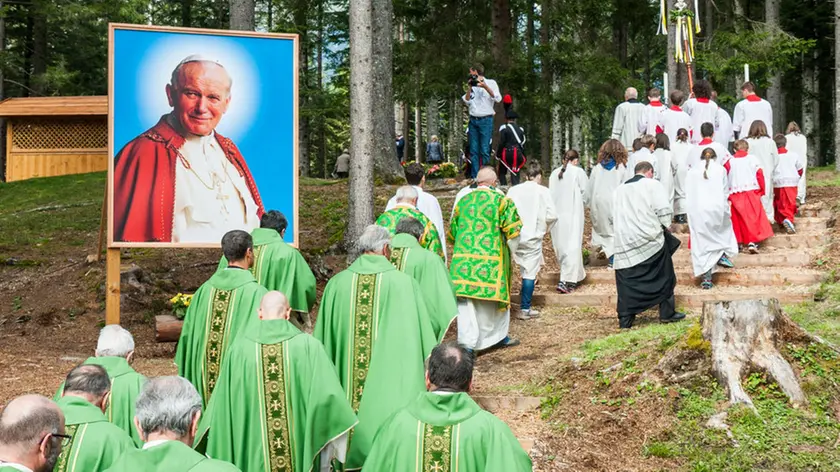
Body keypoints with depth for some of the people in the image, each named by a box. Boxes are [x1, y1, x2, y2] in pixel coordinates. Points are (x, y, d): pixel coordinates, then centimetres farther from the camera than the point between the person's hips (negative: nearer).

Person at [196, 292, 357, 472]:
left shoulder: (240, 347, -3)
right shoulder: (308, 345, -7)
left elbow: (222, 404, 1)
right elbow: (328, 395, -15)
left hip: (252, 455, 1)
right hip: (299, 453, -1)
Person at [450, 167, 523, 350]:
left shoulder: (463, 199, 9)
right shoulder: (501, 200, -2)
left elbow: (452, 232, 16)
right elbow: (513, 229, -5)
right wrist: (510, 251, 12)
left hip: (464, 258, 2)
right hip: (492, 258, -2)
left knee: (467, 302, 0)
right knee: (496, 295, 15)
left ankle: (467, 343, -9)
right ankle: (499, 336, 30)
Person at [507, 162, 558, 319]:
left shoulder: (513, 190, 5)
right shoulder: (543, 191, -3)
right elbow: (552, 215, -9)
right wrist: (545, 229, 9)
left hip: (515, 236, 3)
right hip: (533, 237, -3)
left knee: (525, 270, 19)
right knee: (530, 273, 2)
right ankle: (525, 309, 3)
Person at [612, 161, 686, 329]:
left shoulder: (619, 190, 15)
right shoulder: (652, 184, -1)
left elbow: (614, 216, 18)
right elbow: (664, 210, -7)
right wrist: (664, 226, 9)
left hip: (623, 241, 4)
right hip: (650, 239, -3)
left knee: (627, 281, 6)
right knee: (663, 276, 12)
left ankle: (625, 319, 3)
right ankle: (667, 313, 16)